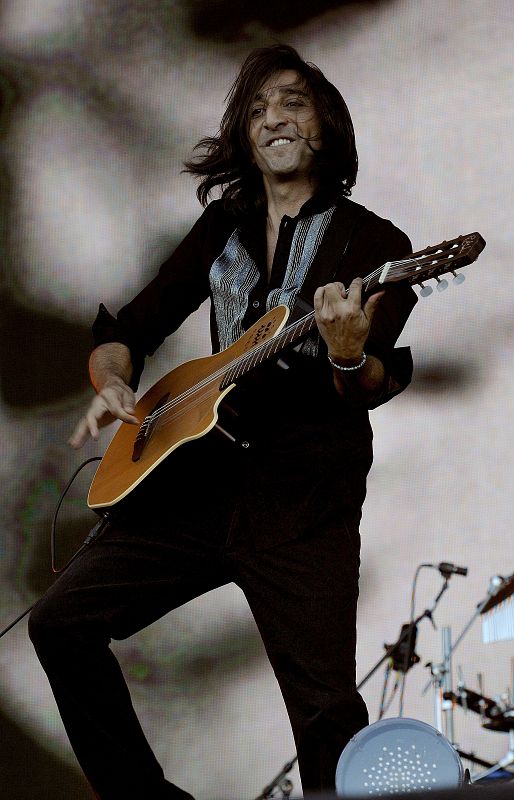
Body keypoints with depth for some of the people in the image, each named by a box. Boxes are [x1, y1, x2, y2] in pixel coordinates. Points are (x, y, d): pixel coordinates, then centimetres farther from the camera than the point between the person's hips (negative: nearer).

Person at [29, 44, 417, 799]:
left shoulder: (374, 244, 0)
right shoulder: (222, 229, 15)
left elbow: (372, 389, -10)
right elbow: (126, 331, 19)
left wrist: (350, 356, -32)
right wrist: (113, 384, -2)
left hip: (305, 503, -5)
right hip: (200, 480, 5)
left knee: (327, 708, -15)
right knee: (60, 621, -2)